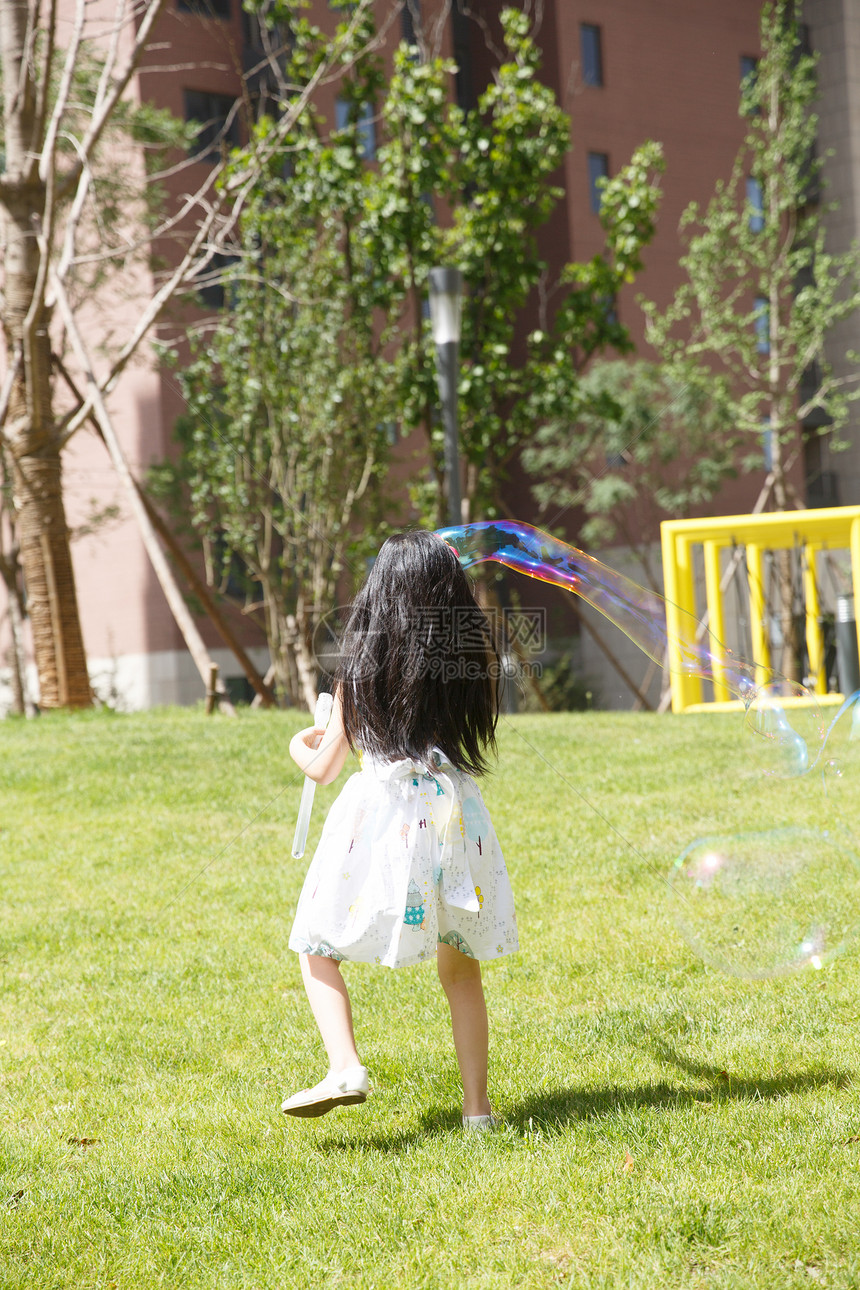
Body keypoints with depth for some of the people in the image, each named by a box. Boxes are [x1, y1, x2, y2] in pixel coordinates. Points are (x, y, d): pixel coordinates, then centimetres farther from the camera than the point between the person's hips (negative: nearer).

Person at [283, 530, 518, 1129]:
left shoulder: (362, 668, 0)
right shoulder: (474, 657, 2)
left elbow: (325, 768, 4)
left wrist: (301, 746, 27)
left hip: (379, 815, -2)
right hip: (453, 812, 3)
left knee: (319, 952, 9)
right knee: (460, 969, 15)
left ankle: (346, 1068, -13)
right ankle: (477, 1107, 16)